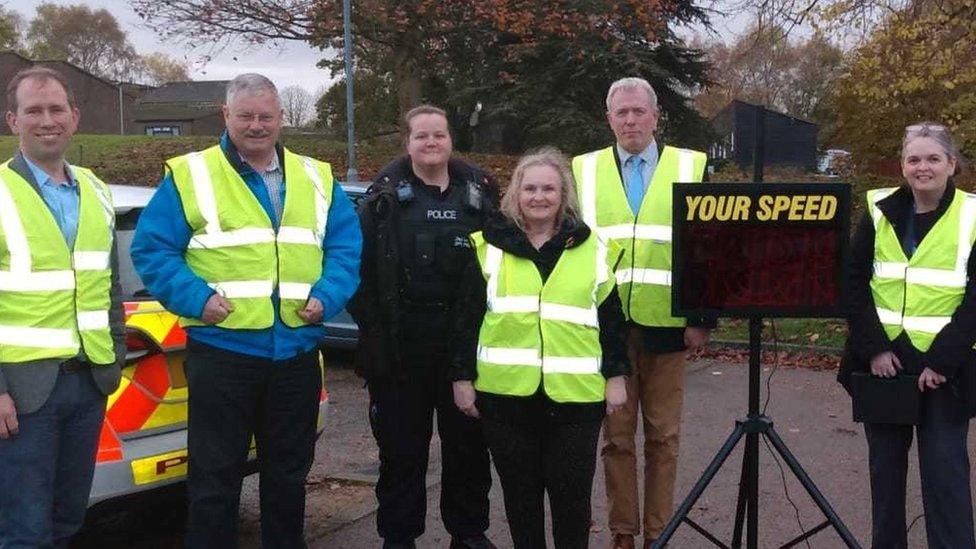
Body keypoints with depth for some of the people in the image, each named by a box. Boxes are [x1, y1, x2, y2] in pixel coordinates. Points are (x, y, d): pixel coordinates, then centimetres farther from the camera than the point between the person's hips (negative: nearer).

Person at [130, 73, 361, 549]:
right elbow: (152, 249, -4)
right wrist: (197, 298, -16)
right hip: (222, 349, -3)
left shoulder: (316, 178, 10)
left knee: (289, 472, 16)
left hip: (298, 351, 4)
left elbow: (347, 246, 9)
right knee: (215, 476, 4)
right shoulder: (189, 176, -1)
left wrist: (326, 296, -8)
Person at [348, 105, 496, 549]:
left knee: (467, 439, 11)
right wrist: (371, 322, -9)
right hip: (403, 340, -2)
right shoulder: (387, 195, 3)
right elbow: (360, 262, -1)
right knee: (402, 444, 5)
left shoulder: (477, 191, 8)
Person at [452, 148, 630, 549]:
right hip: (506, 394, 1)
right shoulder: (489, 247, 5)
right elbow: (467, 317, 5)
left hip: (575, 395, 0)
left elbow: (611, 318, 8)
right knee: (520, 492, 11)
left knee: (572, 494, 4)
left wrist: (616, 376, 4)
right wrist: (463, 377, 0)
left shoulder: (593, 249, 7)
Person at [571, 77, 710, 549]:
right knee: (616, 434, 8)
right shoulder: (584, 170, 8)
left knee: (663, 436, 7)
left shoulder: (692, 168, 4)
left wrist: (703, 317, -3)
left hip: (667, 326, -1)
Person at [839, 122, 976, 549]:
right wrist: (874, 347, -10)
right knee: (884, 465, 11)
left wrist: (941, 360, -15)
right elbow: (854, 282, 1)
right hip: (883, 359, 3)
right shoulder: (880, 211, 5)